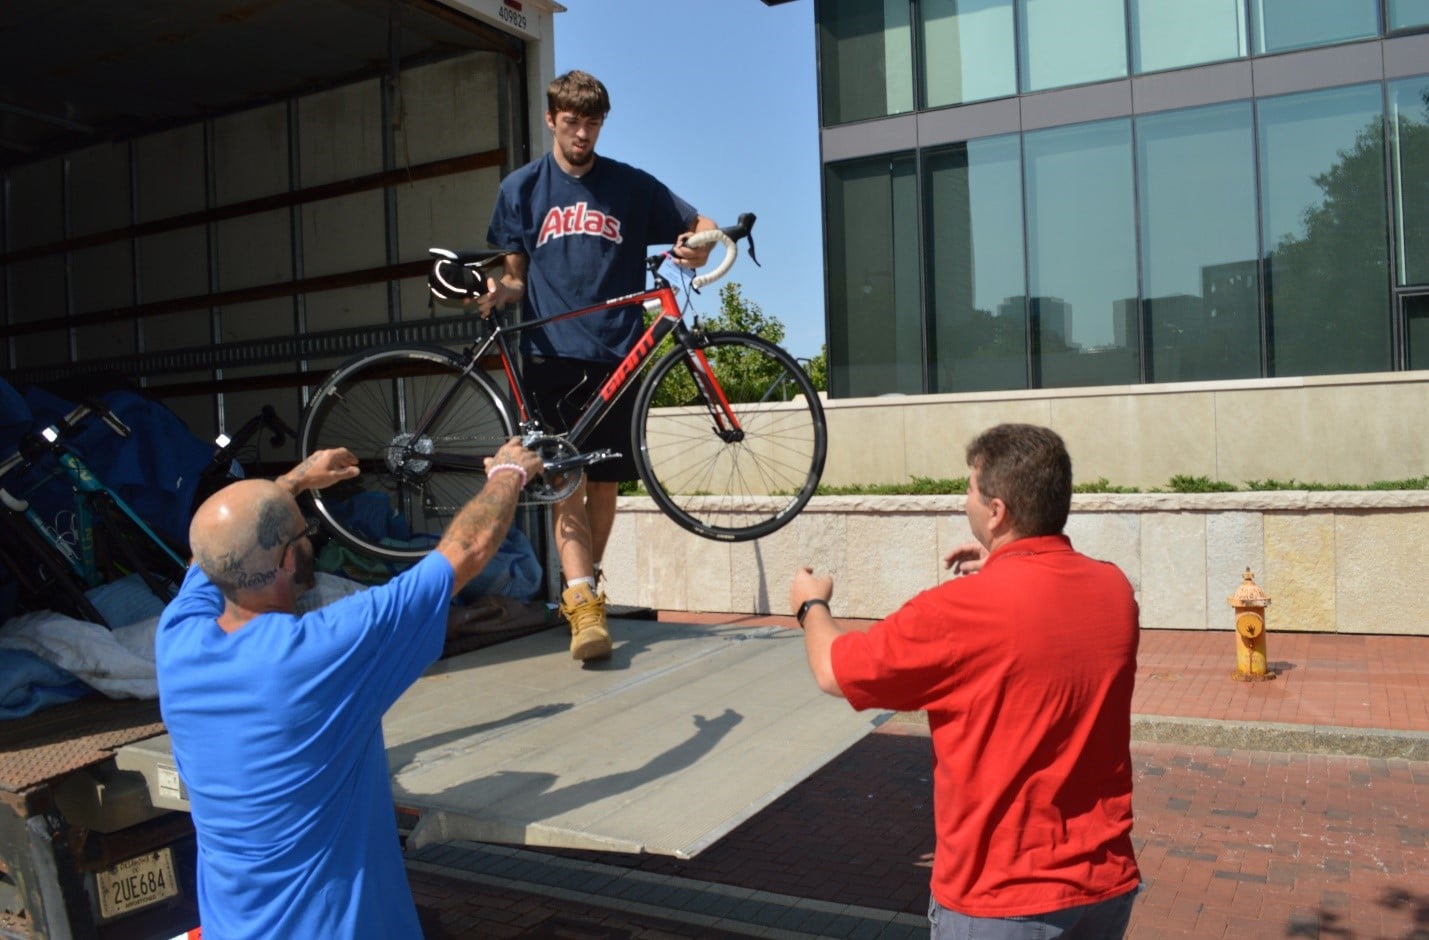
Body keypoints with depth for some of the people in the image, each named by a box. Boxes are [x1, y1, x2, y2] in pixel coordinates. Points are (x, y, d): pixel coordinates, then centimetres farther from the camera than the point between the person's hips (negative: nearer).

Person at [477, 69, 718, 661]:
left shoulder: (631, 185, 9)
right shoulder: (521, 188, 10)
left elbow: (702, 226, 10)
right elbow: (516, 274, 11)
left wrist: (699, 246, -13)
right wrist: (499, 290, -12)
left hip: (617, 351, 1)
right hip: (552, 352, -1)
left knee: (604, 482, 6)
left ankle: (584, 590, 24)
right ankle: (584, 608, -13)